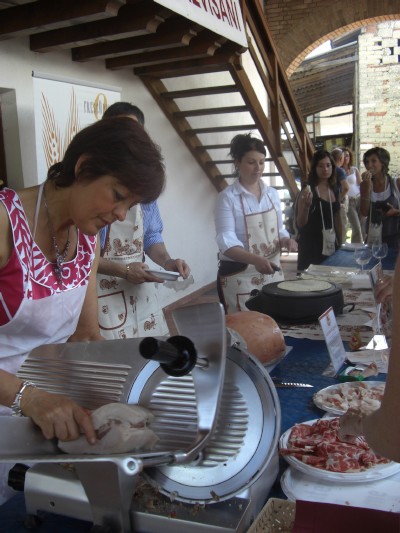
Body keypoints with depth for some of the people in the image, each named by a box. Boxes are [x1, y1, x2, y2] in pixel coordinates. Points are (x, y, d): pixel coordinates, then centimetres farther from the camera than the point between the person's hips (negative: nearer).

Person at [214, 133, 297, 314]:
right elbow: (226, 241, -18)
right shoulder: (228, 197, -10)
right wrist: (255, 260, -33)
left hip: (273, 273, 6)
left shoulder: (272, 194, 7)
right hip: (240, 276, -5)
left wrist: (286, 240, -7)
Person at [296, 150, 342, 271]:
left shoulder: (334, 190, 9)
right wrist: (306, 206, -29)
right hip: (311, 246, -6)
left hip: (331, 245, 6)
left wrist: (341, 243, 18)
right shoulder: (308, 190, -10)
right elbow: (300, 224, -13)